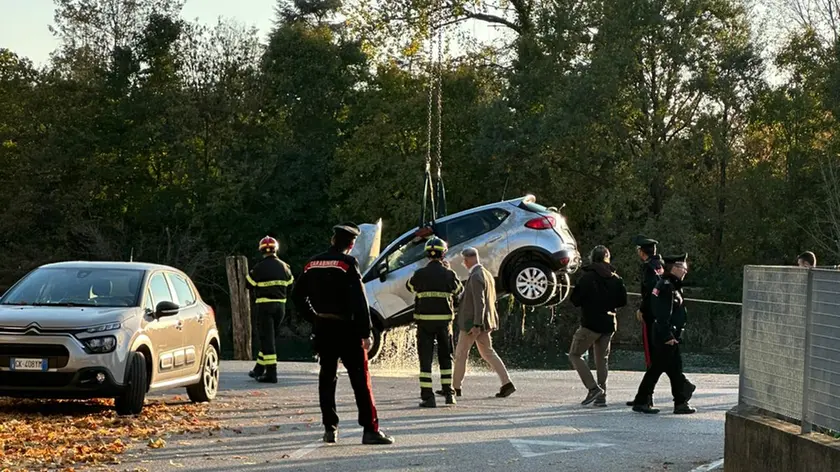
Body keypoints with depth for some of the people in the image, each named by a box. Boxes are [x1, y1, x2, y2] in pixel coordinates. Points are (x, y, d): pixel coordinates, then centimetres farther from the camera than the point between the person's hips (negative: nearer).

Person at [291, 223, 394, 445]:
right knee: (360, 378, -2)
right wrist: (365, 332, -15)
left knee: (327, 377, 13)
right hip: (346, 328, -5)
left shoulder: (313, 264, 7)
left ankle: (330, 428, 12)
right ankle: (370, 430, -5)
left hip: (322, 329, 5)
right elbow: (359, 300, -16)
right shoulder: (347, 263, -11)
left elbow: (298, 296, 13)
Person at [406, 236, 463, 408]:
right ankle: (449, 394, 15)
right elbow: (458, 290, 15)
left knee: (425, 358, 2)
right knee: (445, 358, 16)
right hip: (444, 320, 1)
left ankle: (427, 397, -3)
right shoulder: (449, 274, -4)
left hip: (424, 321, -1)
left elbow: (410, 286, 16)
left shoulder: (420, 274, -6)